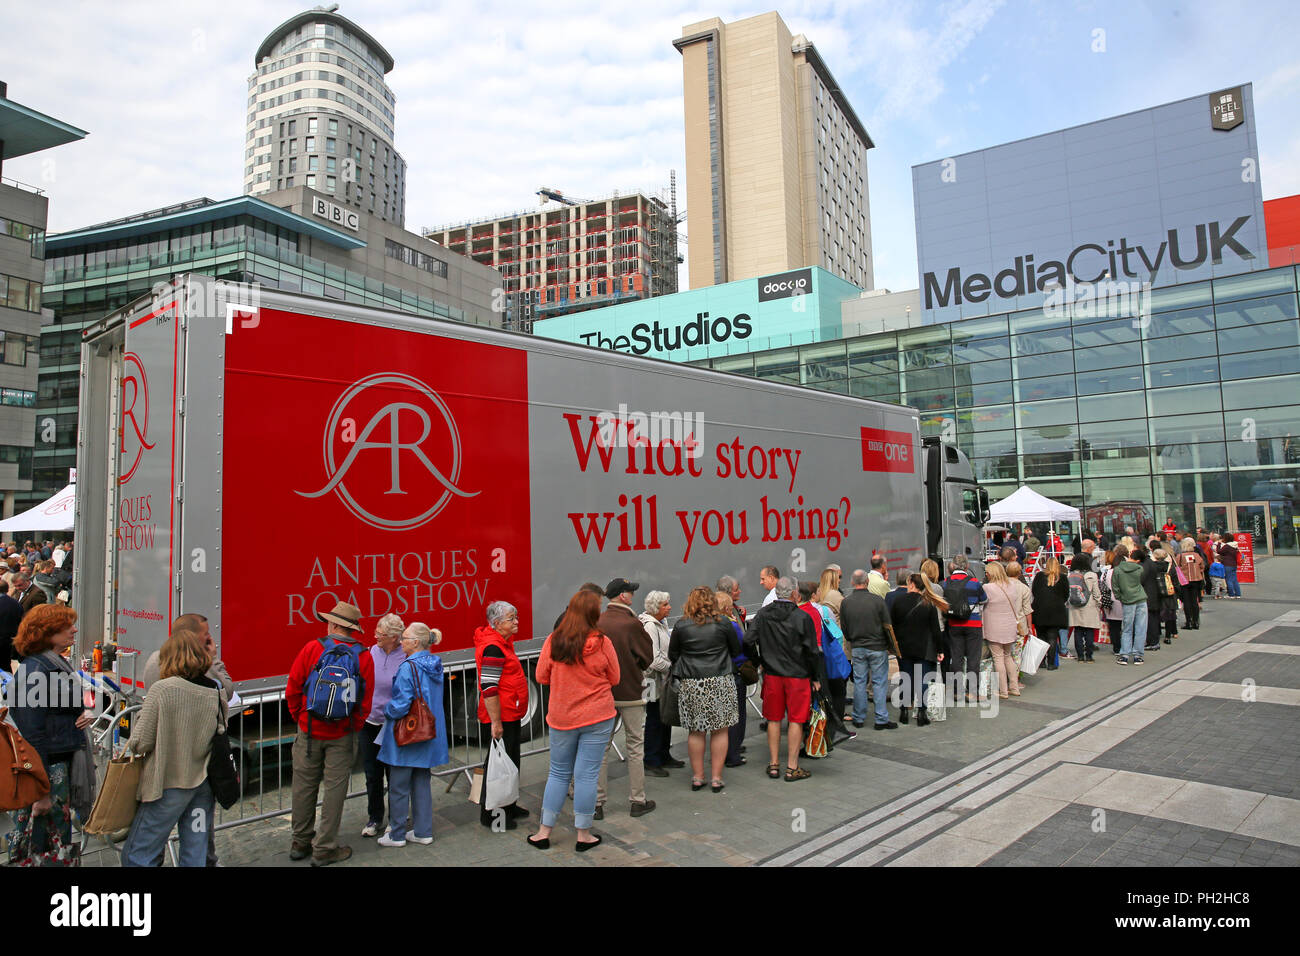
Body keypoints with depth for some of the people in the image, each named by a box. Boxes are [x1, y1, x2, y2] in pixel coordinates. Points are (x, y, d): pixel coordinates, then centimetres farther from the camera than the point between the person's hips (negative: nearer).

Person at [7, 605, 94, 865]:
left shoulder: (61, 665, 11)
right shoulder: (35, 670, -18)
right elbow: (32, 734, -20)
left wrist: (84, 714, 0)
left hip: (65, 763, 9)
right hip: (48, 768, -9)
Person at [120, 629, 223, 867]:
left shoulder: (162, 689, -13)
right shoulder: (217, 691, 1)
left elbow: (140, 743, -11)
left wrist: (140, 719, 6)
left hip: (171, 783, -5)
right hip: (205, 784, 5)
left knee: (136, 855, 7)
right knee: (195, 856, 13)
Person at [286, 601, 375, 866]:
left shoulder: (312, 648, -8)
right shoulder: (363, 656, -7)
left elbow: (292, 690, -3)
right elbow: (366, 702, -5)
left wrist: (300, 717, 11)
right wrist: (353, 728, 8)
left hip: (309, 730, 1)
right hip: (342, 734, -1)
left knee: (304, 785, 15)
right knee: (335, 787, 8)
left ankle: (300, 843, 28)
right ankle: (324, 849, 14)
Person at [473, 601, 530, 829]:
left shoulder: (503, 642, 13)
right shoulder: (493, 647, -21)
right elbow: (488, 687, -25)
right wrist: (495, 722, -25)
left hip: (511, 716, 11)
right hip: (501, 719, -11)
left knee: (511, 763, 20)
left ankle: (508, 806, 33)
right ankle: (491, 815, 12)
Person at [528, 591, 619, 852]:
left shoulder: (553, 641, -8)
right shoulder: (601, 643, -13)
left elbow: (542, 677, 1)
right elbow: (614, 680, -1)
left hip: (561, 717, 2)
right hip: (597, 717, -2)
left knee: (558, 773, 16)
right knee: (587, 775, 6)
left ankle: (544, 832, 23)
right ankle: (583, 835, 16)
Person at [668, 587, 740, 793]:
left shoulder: (681, 625, -1)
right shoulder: (723, 623, -2)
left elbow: (672, 655, 7)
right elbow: (736, 650, 8)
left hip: (691, 683, 1)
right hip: (721, 682, -1)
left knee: (695, 731, 10)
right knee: (719, 731, 7)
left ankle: (697, 777, 17)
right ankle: (716, 778, 11)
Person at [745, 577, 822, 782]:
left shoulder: (762, 615, -2)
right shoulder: (802, 617, -11)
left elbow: (748, 641, -5)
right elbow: (812, 651, -9)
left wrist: (760, 661, 11)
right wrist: (816, 678, 2)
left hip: (771, 675, 3)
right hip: (798, 676, -3)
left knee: (774, 720, 13)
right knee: (796, 721, 5)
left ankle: (774, 764, 20)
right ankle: (792, 768, 9)